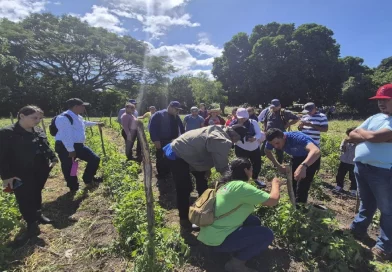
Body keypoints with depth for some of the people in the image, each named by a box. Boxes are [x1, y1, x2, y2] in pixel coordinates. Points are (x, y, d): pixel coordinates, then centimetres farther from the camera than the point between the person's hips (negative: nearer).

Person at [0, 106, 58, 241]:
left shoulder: (39, 132, 5)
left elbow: (46, 148, 16)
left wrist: (53, 159, 3)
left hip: (40, 172, 6)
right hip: (20, 175, -6)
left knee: (37, 194, 21)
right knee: (24, 200, 2)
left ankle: (38, 215, 41)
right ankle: (32, 226, 13)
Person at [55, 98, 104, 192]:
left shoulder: (78, 117, 11)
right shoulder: (64, 118, -22)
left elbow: (84, 123, 35)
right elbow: (65, 135, -27)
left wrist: (96, 123, 47)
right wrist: (70, 150, -27)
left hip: (78, 145, 9)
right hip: (66, 147, -9)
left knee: (95, 159, 9)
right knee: (69, 168, 6)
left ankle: (88, 179, 27)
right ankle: (73, 187, 25)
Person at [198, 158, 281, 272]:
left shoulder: (227, 184, 8)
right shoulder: (241, 186, -19)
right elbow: (273, 200, -15)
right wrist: (275, 184, 5)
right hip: (217, 239, -9)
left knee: (254, 221, 15)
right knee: (267, 234, -6)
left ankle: (236, 252, 15)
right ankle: (236, 263, 3)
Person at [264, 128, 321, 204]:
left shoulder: (297, 138, -41)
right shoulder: (274, 140, -23)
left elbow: (316, 151, -57)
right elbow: (267, 151, -1)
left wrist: (303, 166, -74)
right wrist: (278, 165, -11)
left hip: (312, 157, -6)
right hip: (297, 157, 6)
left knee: (303, 186, -13)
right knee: (292, 181, 12)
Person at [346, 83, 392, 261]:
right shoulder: (374, 118, 12)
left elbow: (375, 137, -22)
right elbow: (351, 136, 8)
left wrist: (361, 132, -3)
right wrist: (369, 136, -9)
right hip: (360, 166, 7)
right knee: (366, 203, 22)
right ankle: (357, 229, 38)